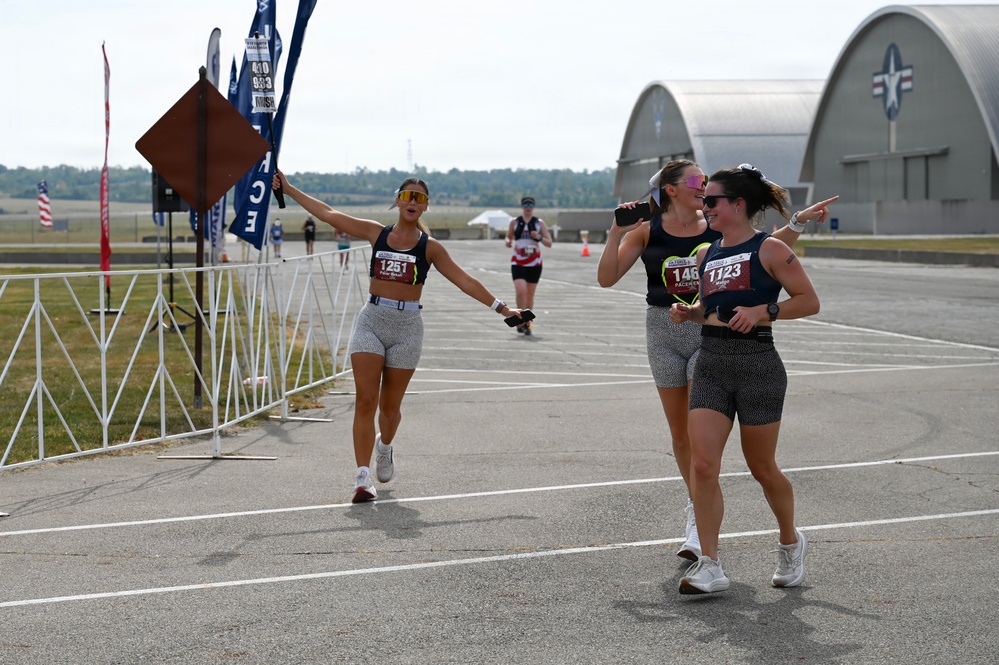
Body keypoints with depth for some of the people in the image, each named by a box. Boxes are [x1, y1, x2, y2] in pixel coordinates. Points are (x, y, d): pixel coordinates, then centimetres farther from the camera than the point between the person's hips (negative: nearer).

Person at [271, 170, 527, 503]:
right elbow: (328, 214, 9)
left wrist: (500, 307, -1)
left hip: (407, 326, 0)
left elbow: (464, 280, 3)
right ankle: (363, 478, -10)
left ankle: (384, 446, 42)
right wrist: (288, 189, 10)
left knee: (390, 405, 7)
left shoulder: (429, 246, 3)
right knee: (365, 401, -10)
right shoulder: (376, 233, 6)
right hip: (372, 320, 1)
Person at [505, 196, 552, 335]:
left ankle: (527, 323, 21)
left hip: (534, 263, 1)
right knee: (521, 291, -19)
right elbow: (509, 237, 16)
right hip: (518, 262, -1)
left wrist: (539, 237, -18)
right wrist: (508, 242, -8)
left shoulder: (539, 223, 2)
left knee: (530, 294, 7)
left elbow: (549, 243, 2)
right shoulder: (514, 222, 3)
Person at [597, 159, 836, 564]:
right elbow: (606, 278, -5)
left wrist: (799, 223, 0)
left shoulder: (718, 227, 1)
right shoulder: (647, 231, -1)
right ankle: (696, 505, 28)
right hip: (664, 333, 1)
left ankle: (699, 525, -6)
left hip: (711, 332, -1)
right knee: (680, 433, 10)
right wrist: (616, 232, -15)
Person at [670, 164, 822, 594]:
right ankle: (709, 566, -2)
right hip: (710, 365, 5)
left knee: (762, 468, 7)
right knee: (701, 465, -8)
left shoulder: (768, 250, -5)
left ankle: (790, 543, 33)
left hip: (757, 366, -5)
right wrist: (687, 313, 7)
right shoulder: (706, 255, 14)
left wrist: (764, 311, -18)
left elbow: (809, 301, -6)